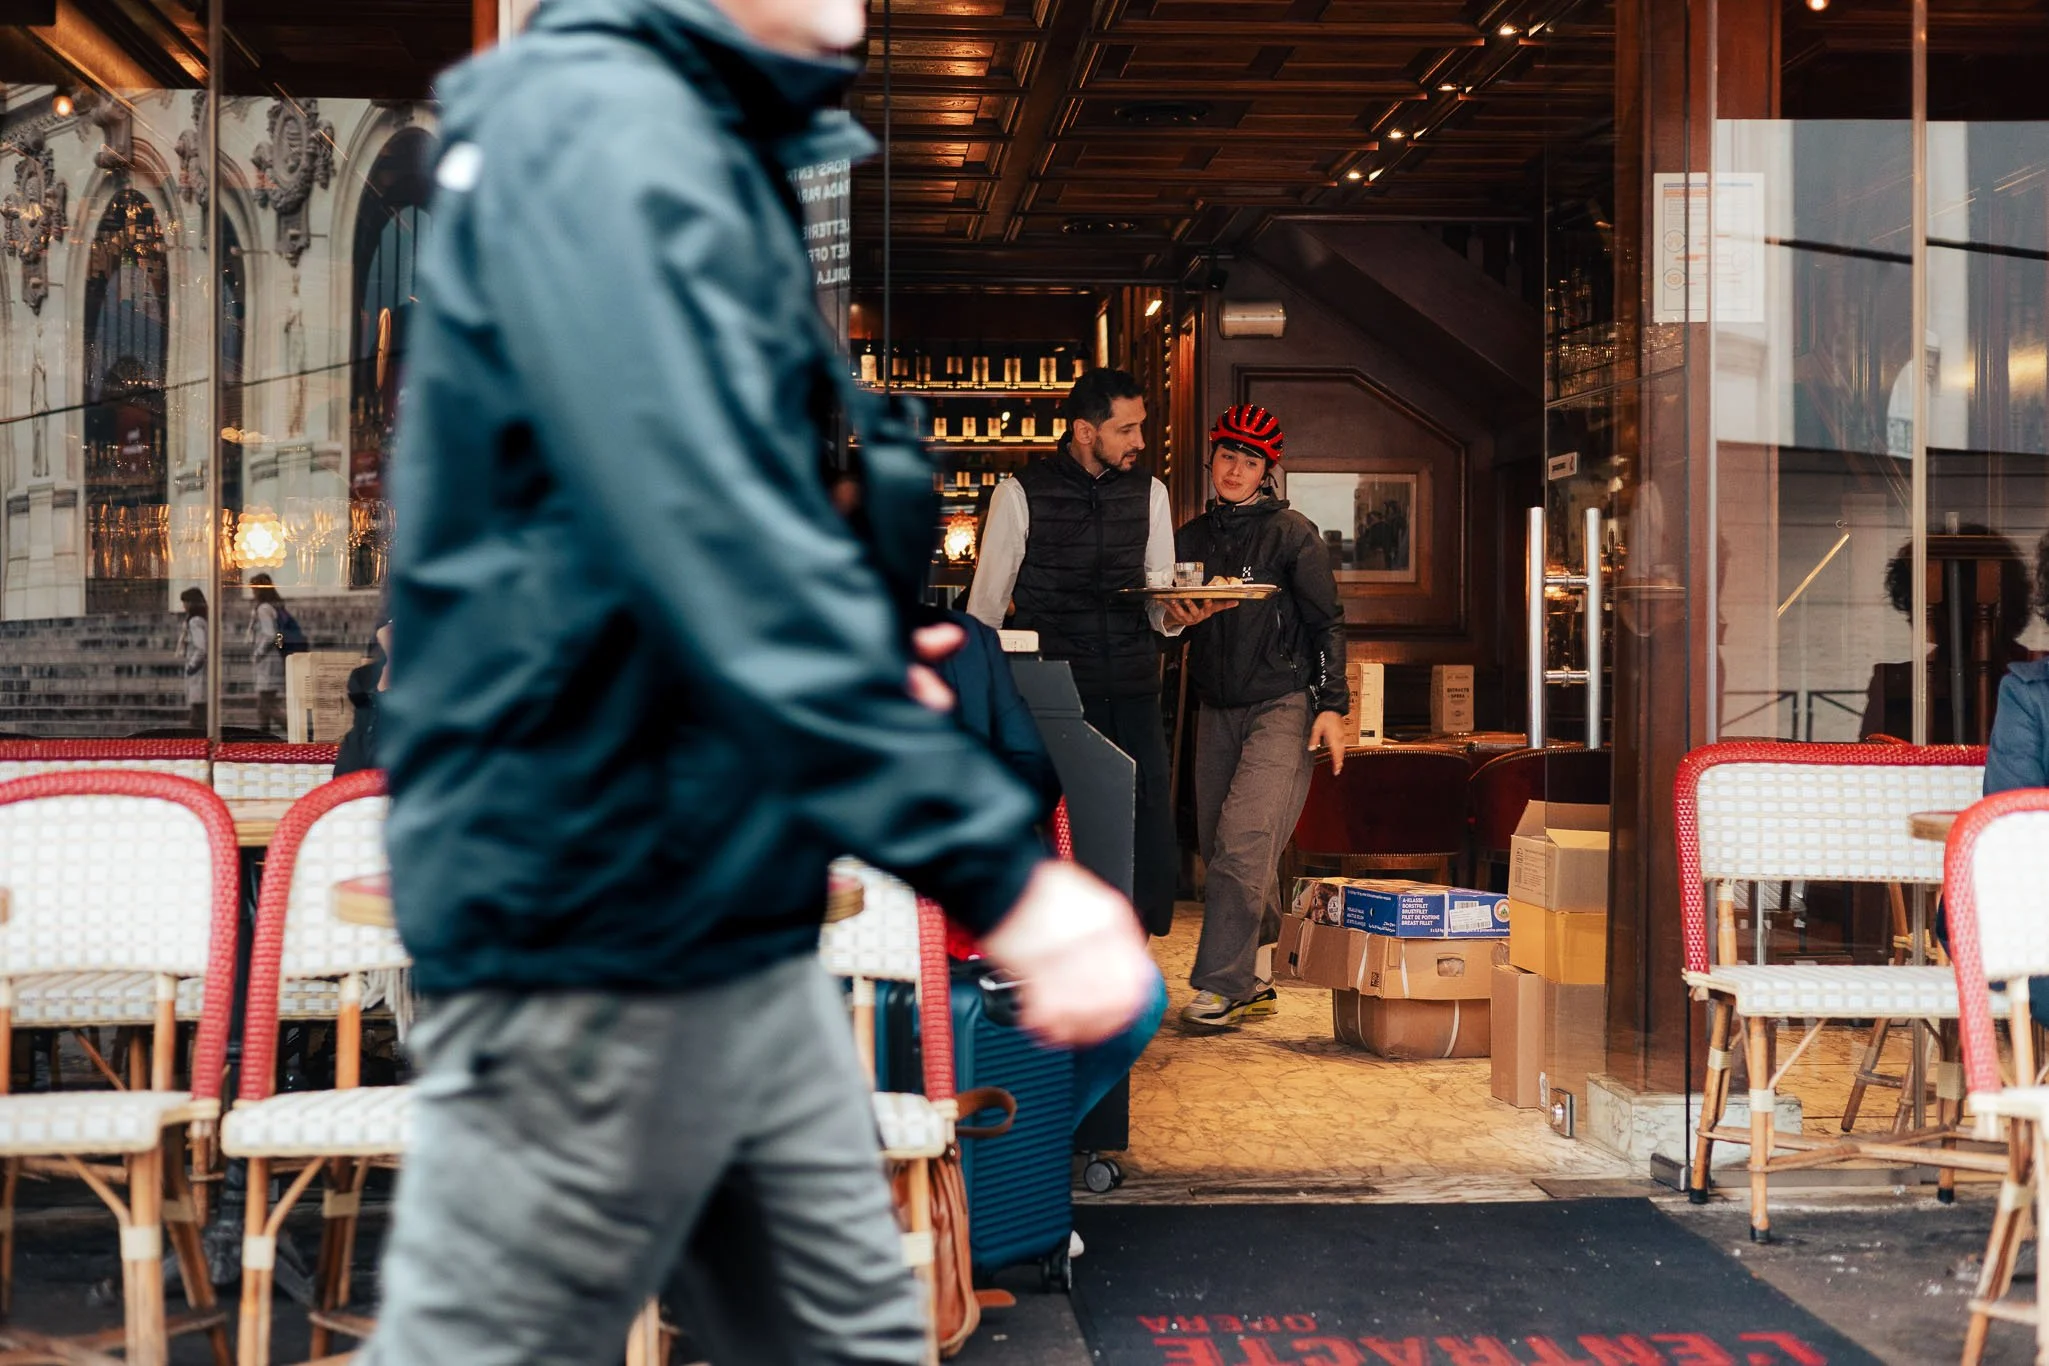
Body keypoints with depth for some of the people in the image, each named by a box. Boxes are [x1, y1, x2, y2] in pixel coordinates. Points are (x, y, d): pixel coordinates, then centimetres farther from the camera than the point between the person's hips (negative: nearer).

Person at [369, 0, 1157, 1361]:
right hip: (596, 924, -10)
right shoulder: (602, 123, -17)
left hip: (738, 922, 10)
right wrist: (998, 868, -32)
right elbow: (715, 538, -30)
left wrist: (860, 663, 9)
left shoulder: (713, 143, 14)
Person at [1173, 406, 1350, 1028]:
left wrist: (1332, 706, -10)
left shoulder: (1291, 533, -2)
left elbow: (1327, 622, -3)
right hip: (1217, 707, 6)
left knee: (1243, 843, -17)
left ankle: (1221, 985, -15)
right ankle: (1254, 981, 14)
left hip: (1283, 703, -6)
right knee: (1220, 847, 4)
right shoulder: (1191, 538, 12)